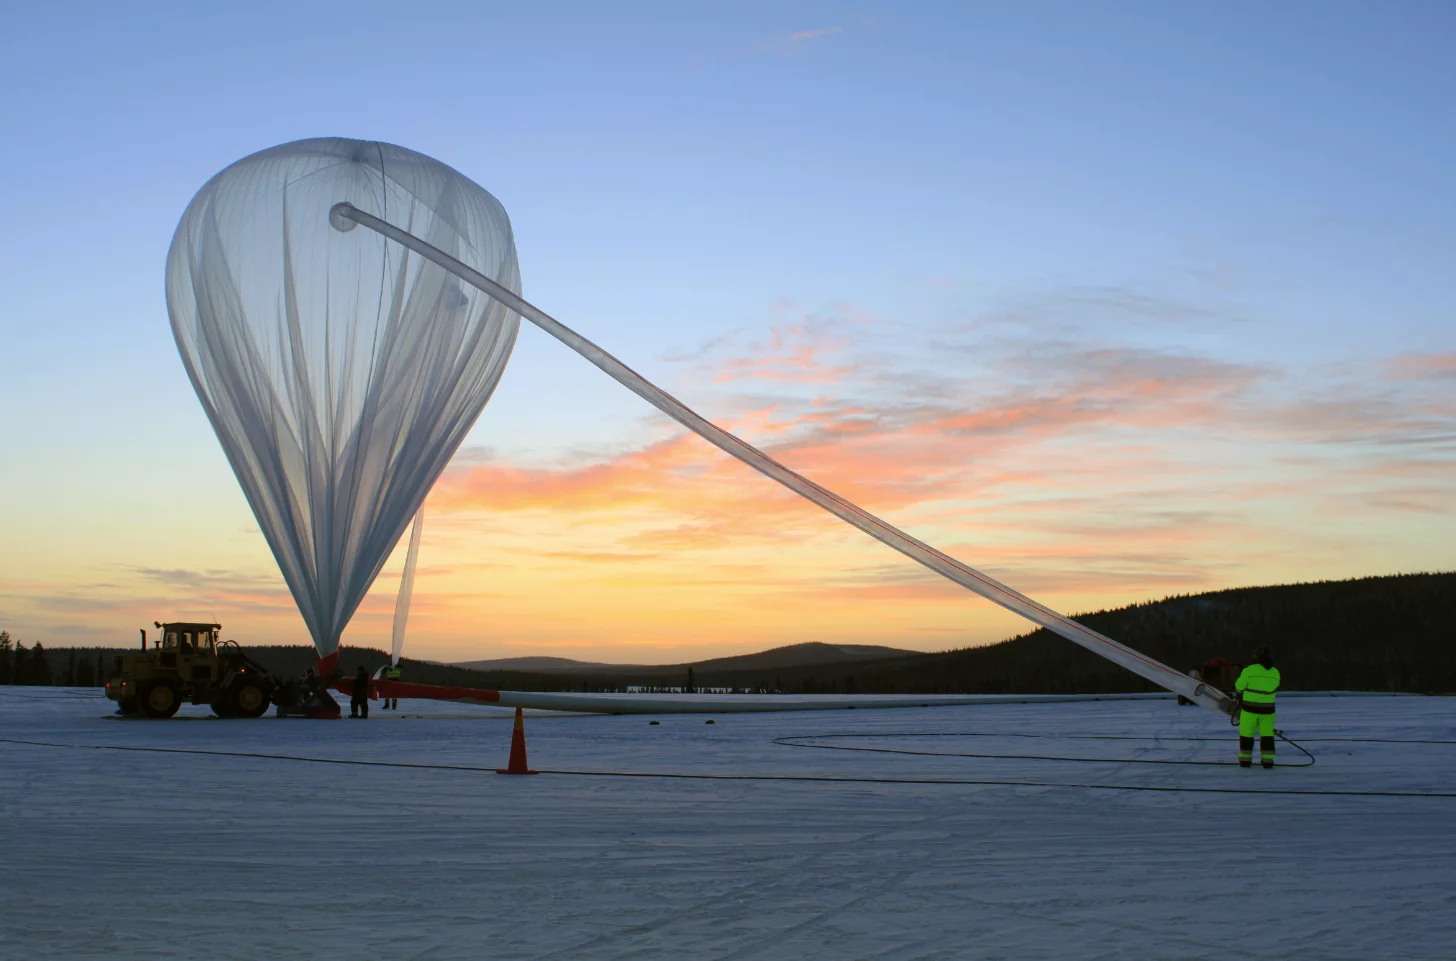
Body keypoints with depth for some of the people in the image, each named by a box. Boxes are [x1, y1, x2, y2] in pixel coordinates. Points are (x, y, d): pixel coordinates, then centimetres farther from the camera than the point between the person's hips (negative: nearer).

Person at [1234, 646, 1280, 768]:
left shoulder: (1249, 670, -13)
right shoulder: (1275, 673, 1)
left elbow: (1239, 686, -4)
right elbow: (1274, 688, 12)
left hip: (1249, 708, -3)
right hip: (1267, 709, 3)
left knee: (1247, 734, 8)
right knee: (1267, 734, 11)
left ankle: (1245, 759, 11)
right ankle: (1267, 760, 7)